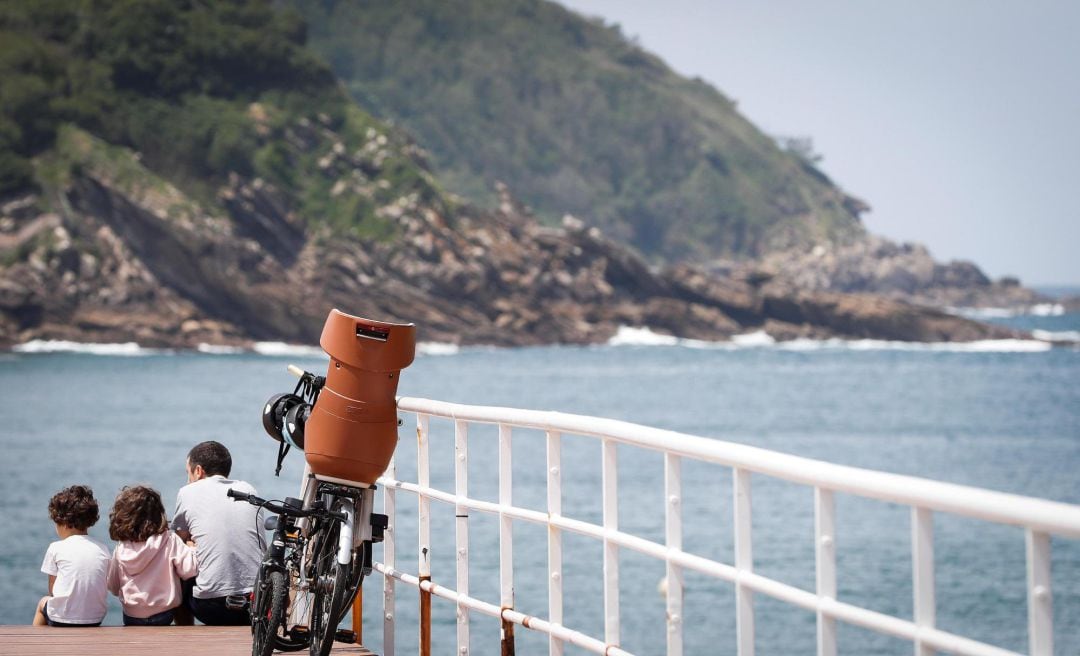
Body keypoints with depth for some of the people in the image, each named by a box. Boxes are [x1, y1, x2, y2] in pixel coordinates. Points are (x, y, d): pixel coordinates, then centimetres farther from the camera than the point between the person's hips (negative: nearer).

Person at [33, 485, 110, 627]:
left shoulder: (56, 548, -5)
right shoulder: (103, 550, 3)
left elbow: (52, 591, 1)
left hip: (62, 620, -3)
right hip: (96, 620, 3)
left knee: (43, 602, 31)